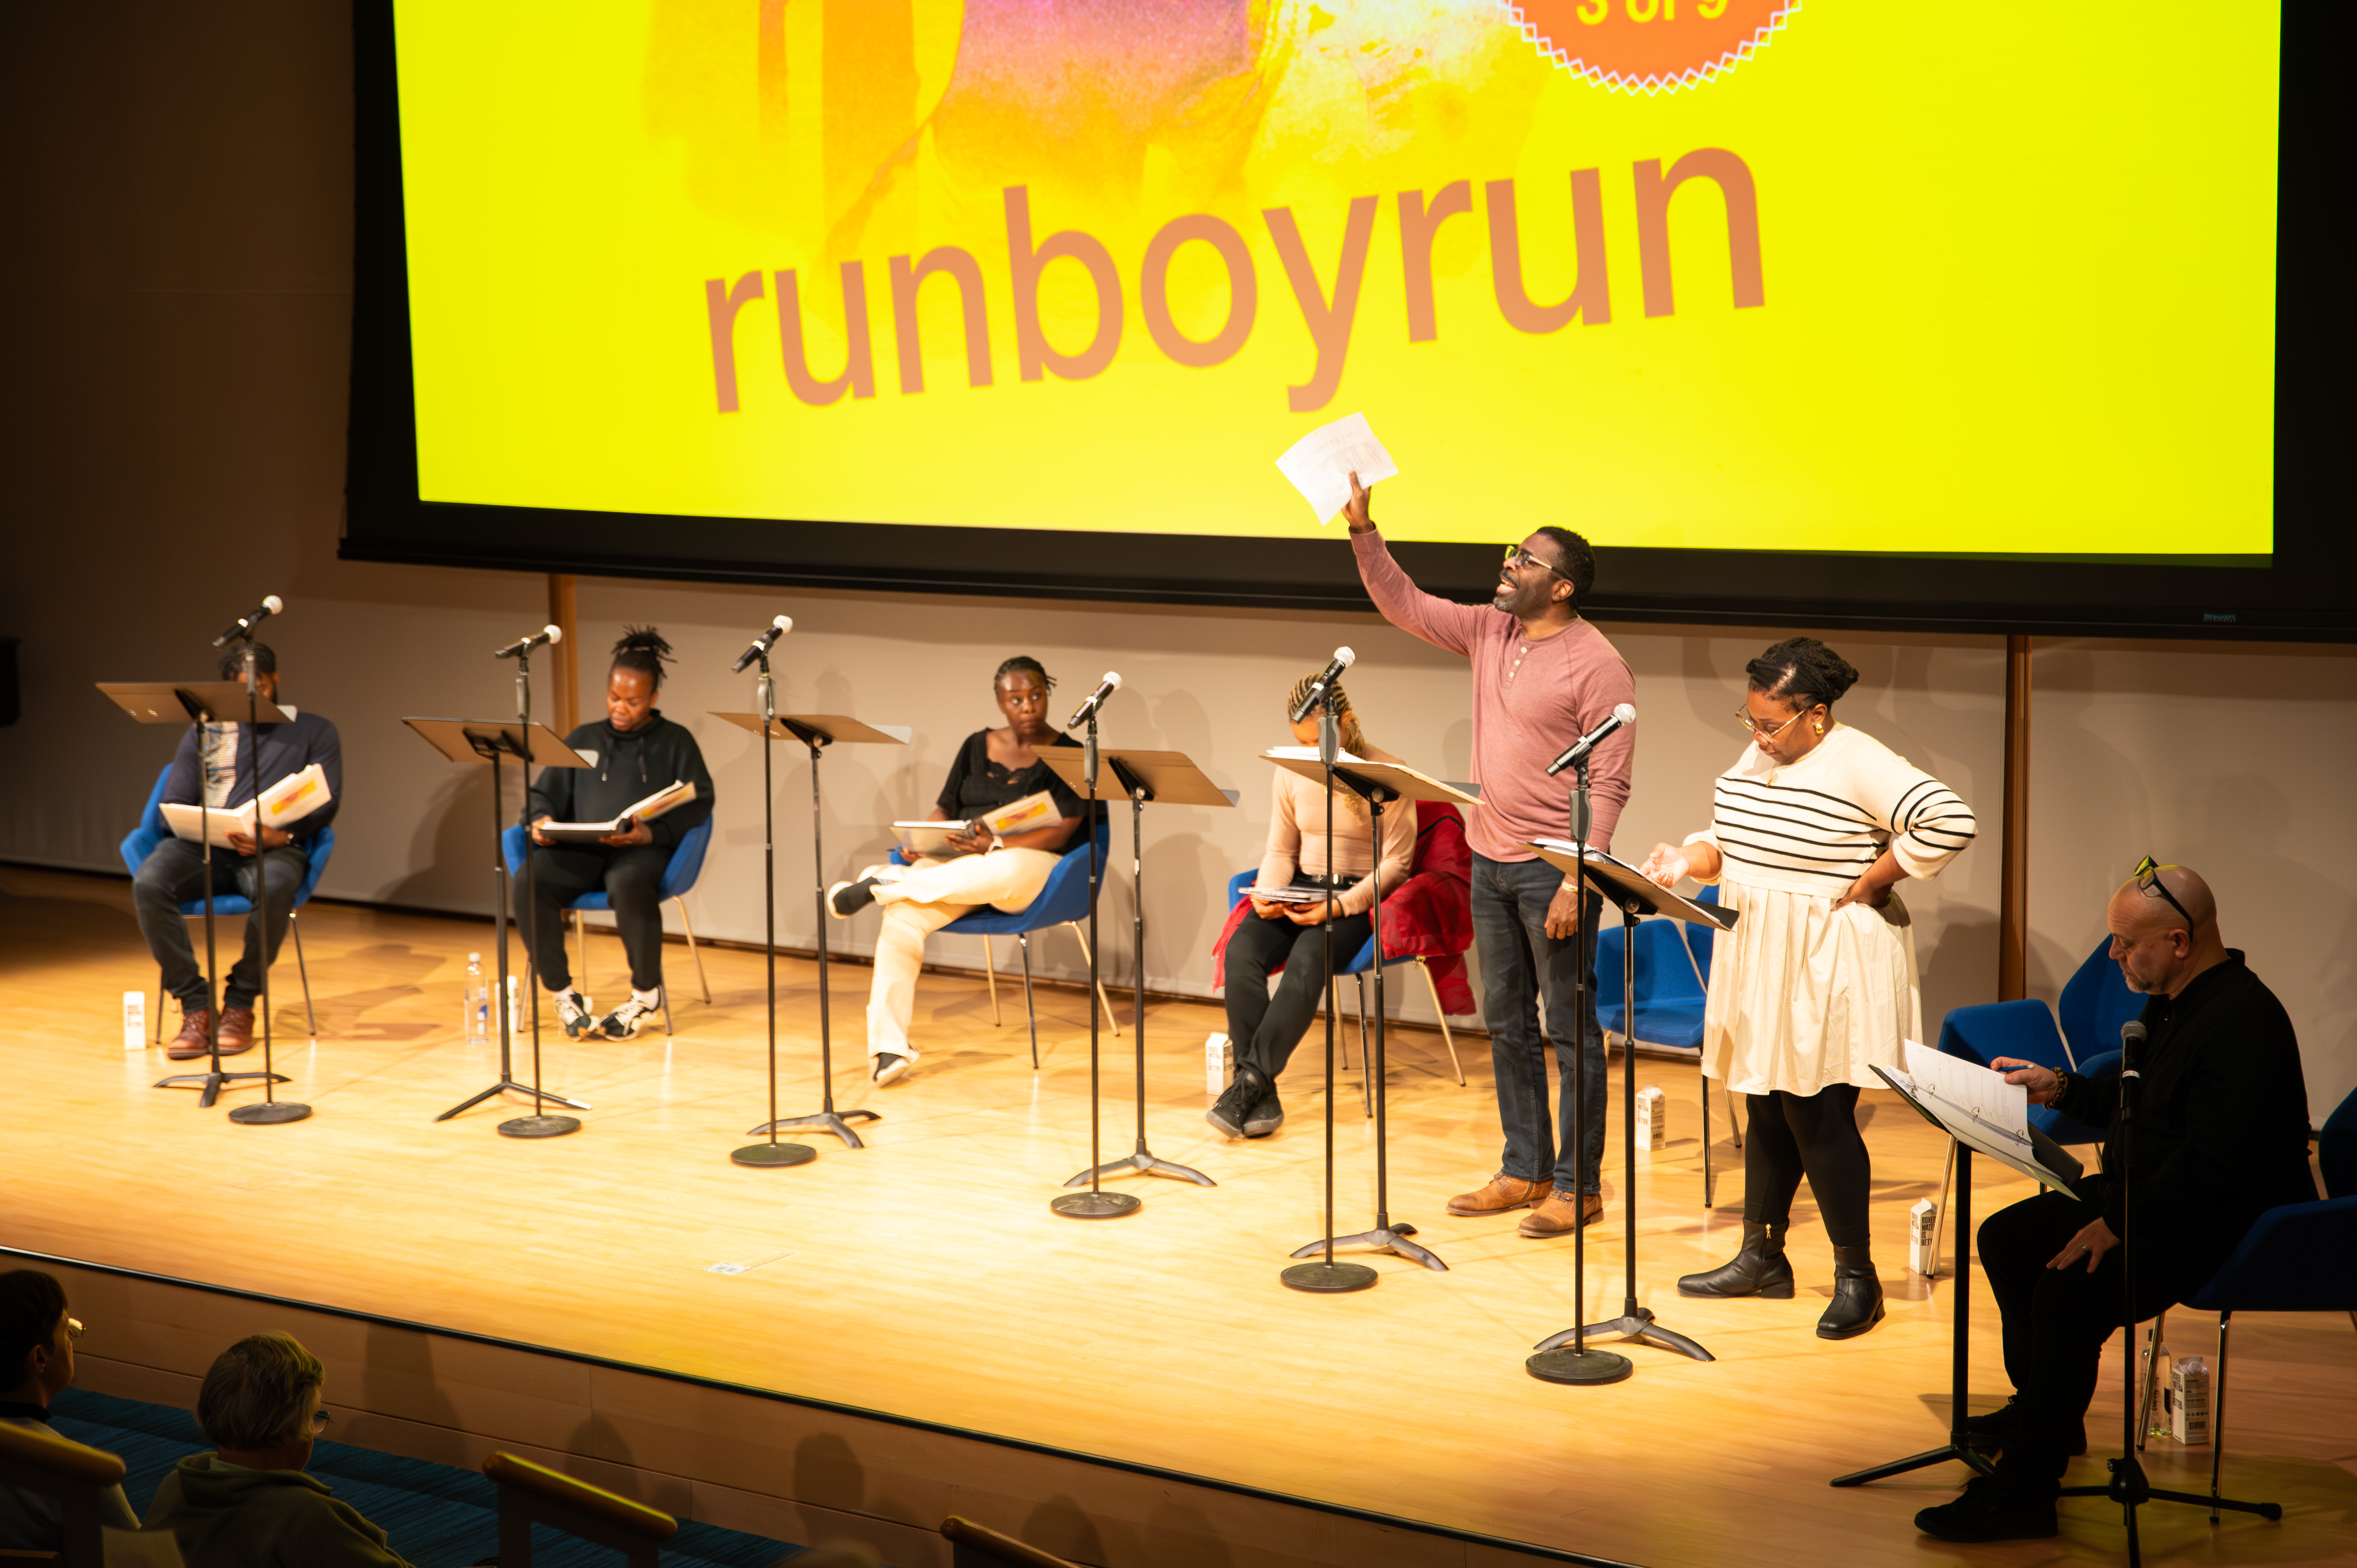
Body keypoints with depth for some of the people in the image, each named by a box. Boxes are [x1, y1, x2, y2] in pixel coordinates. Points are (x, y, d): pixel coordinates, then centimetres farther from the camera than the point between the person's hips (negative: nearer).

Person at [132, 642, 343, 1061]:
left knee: (274, 888, -40)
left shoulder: (313, 731, 15)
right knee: (148, 885, -31)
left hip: (275, 848, -2)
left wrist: (283, 834, -18)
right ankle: (196, 1005, -24)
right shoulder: (204, 731, 21)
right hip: (203, 844, 2)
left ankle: (240, 1004, -22)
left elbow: (327, 802, 4)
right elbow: (174, 804, 12)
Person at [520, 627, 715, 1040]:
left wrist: (652, 833, -15)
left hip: (643, 850, -3)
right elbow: (543, 793, 23)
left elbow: (699, 802, 2)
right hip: (579, 849, 4)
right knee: (528, 882, -29)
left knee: (630, 885, -41)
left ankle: (646, 992, -16)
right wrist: (541, 821, -2)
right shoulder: (583, 739, 24)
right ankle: (561, 993, -14)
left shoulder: (674, 741, 13)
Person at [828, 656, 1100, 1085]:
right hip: (957, 863, 4)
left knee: (1004, 872, -44)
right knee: (901, 916, -29)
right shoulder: (978, 747, 17)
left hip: (1029, 863, -4)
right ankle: (889, 1046, -31)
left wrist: (996, 845, -22)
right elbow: (945, 808, 17)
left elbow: (1061, 832, -9)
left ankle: (881, 884, -27)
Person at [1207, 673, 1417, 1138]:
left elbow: (1397, 862, -8)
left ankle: (1251, 1081, -31)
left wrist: (1340, 906, -20)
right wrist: (1268, 893, -7)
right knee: (1242, 951, -26)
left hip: (1359, 895, -5)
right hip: (1302, 888, 5)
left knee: (1307, 959, -35)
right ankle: (1262, 1097, -30)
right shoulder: (1291, 772, 7)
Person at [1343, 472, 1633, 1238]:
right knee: (1507, 1024, 14)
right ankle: (1524, 1171, 23)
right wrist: (1363, 528, 0)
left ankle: (1578, 1186, 7)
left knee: (1571, 1030, 0)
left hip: (1553, 867, -8)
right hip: (1491, 859, 8)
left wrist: (1577, 881, -22)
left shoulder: (1596, 665, -14)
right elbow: (1402, 603, 13)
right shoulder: (1490, 631, 8)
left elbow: (1609, 785, -17)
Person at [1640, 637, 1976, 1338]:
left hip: (1827, 969, -8)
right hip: (1760, 963, 8)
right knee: (1766, 1111, 14)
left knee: (1819, 1116, -5)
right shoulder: (1756, 758, 9)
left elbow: (1949, 821, -24)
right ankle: (1762, 1257, 25)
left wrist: (1870, 885, -18)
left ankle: (1857, 1278, 5)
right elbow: (1729, 843, 17)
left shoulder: (1858, 764, -16)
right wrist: (1688, 858, -4)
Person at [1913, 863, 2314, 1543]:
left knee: (2068, 1290, -28)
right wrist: (2062, 1088, 9)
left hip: (2221, 1228, -11)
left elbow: (2212, 1165, -29)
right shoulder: (2172, 1001, 9)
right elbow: (2130, 1100, 25)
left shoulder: (2242, 1022, -24)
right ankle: (2044, 1409, 28)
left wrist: (2118, 1223, -27)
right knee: (2008, 1238, 12)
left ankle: (2024, 1492, -21)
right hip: (2142, 1198, 11)